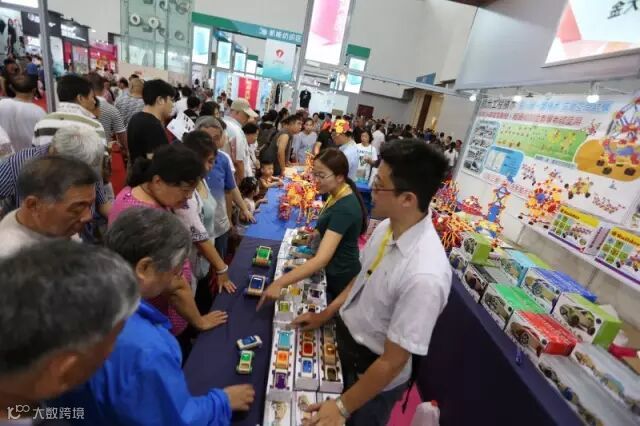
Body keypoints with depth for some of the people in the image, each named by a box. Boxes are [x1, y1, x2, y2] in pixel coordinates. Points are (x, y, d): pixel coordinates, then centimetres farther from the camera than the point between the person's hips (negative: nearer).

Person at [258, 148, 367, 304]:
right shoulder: (338, 195, -5)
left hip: (340, 276, -8)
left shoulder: (344, 208, -33)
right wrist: (315, 234, 0)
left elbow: (321, 259, -41)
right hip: (335, 269, 8)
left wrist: (279, 283, -44)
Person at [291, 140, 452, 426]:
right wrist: (324, 315, 7)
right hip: (344, 336, 6)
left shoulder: (425, 276, -36)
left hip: (373, 373, -6)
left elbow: (393, 362, -25)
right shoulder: (386, 227, -14)